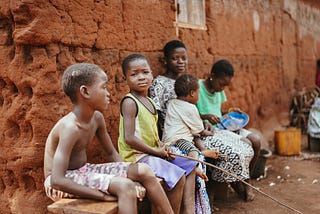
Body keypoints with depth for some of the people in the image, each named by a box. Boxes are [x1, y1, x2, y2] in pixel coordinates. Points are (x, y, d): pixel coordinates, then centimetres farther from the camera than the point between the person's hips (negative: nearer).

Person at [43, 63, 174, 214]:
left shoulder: (97, 118, -1)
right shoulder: (70, 127, -26)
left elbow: (111, 153, 10)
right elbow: (57, 180, -31)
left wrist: (132, 180, -7)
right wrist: (104, 196, -31)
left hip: (84, 170, 8)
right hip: (64, 182, -8)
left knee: (143, 171, -3)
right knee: (124, 186, -29)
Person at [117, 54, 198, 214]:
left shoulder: (149, 101, 12)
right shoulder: (129, 102, -16)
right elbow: (129, 138, -23)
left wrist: (161, 146, 0)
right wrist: (156, 151, -15)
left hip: (152, 152, 10)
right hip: (137, 155, -10)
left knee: (190, 166, 11)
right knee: (177, 176, -20)